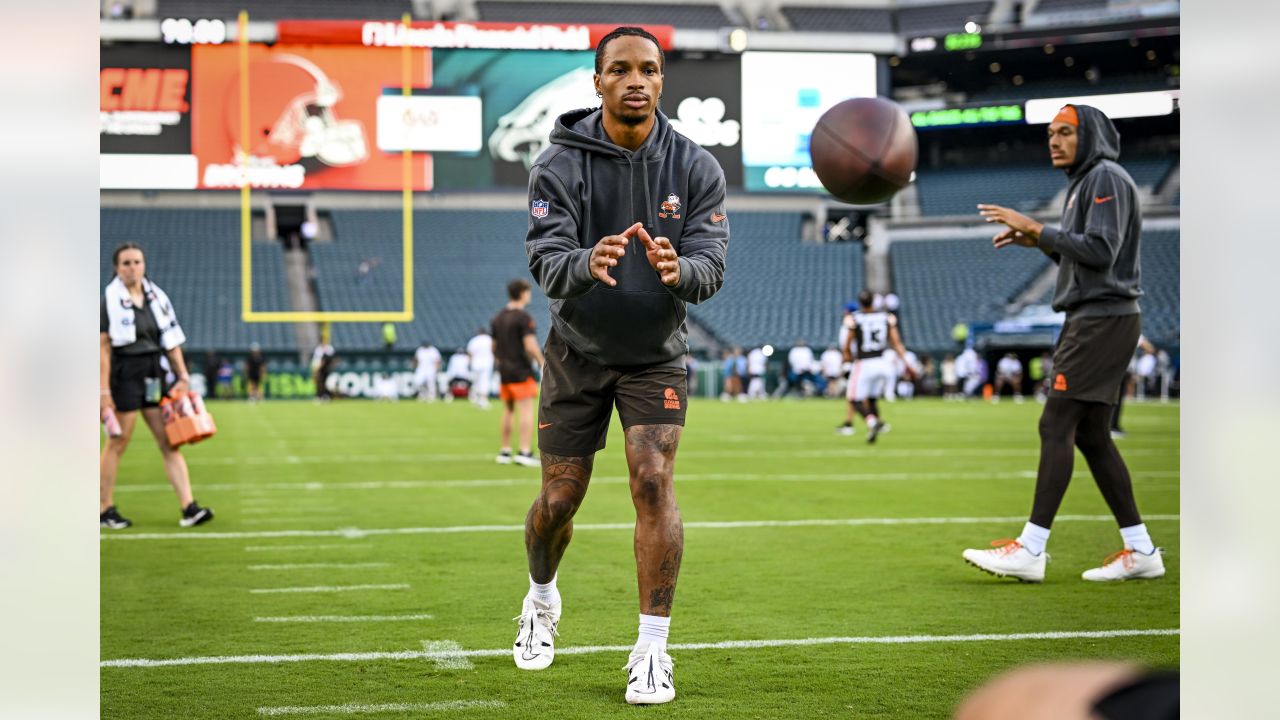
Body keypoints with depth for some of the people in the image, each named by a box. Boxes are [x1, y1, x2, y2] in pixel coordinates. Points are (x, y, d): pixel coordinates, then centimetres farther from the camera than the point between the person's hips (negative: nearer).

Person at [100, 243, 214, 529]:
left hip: (154, 374, 6)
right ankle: (104, 510, 12)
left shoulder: (157, 297, 10)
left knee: (170, 442, 0)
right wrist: (103, 391, -14)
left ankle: (188, 508, -3)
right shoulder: (109, 300, -6)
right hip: (124, 374, -5)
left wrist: (182, 375, 7)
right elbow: (103, 346, -10)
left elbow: (172, 341, 14)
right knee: (118, 442, 1)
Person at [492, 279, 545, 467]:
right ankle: (525, 452, -12)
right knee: (526, 411, -7)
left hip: (504, 371, 8)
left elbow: (494, 347, 17)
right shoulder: (524, 318, -13)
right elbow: (530, 346, -20)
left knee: (507, 412, 13)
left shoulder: (497, 318, 12)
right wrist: (543, 363, -11)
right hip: (521, 371, -8)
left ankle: (504, 451, 15)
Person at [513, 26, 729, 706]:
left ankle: (652, 649, -9)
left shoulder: (695, 168, -9)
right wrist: (589, 264, -48)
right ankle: (542, 599, 37)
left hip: (656, 354, 0)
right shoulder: (559, 165, -13)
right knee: (558, 500, 5)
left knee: (653, 481, -16)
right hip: (579, 350, 0)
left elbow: (711, 266, -16)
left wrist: (678, 269, -41)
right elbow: (546, 261, -24)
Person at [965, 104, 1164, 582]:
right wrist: (1036, 240, 10)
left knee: (1056, 426, -12)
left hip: (1103, 319, -10)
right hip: (1089, 317, 10)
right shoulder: (1084, 182, 21)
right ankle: (1140, 551, 10)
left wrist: (1036, 228, -17)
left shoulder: (1107, 178, -10)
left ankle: (1031, 550, -13)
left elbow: (1100, 251, -20)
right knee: (1091, 435, 8)